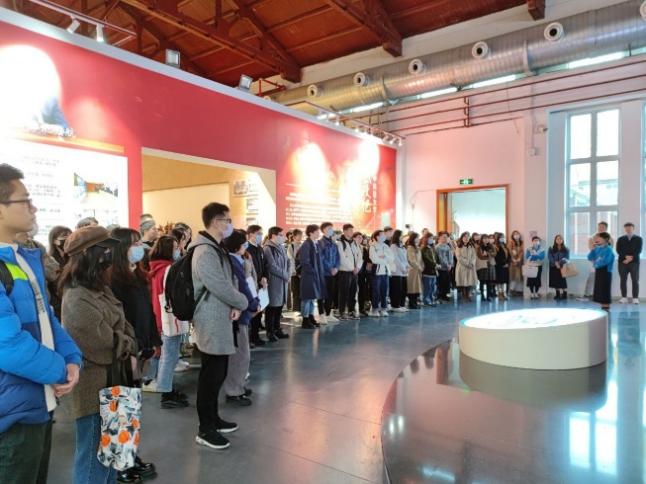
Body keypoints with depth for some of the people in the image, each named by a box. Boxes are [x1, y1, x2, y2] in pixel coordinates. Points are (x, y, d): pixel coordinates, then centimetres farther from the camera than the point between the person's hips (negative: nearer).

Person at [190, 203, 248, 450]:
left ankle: (213, 419, 33)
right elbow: (221, 287, -23)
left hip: (220, 321, 10)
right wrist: (243, 303, -7)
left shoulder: (216, 249, 13)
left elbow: (228, 282, 15)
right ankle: (205, 430, 14)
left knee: (218, 374, 18)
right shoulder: (205, 252, -20)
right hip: (211, 323, -10)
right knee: (211, 376, 1)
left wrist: (235, 305, -2)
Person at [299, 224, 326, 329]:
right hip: (309, 275, -9)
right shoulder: (306, 245, -14)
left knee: (313, 297, 14)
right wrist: (313, 271, -16)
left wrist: (321, 272, 7)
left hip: (316, 275, 9)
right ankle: (305, 320, 4)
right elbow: (304, 261, -19)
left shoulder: (316, 244, 13)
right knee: (308, 297, -3)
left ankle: (311, 318, 22)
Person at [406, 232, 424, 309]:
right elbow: (412, 260, -14)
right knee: (412, 287, -5)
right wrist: (419, 267, -9)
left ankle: (415, 302, 12)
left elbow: (420, 259, 17)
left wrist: (422, 267, 4)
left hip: (418, 270, 8)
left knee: (417, 287, 7)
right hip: (413, 270, -8)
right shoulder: (410, 248, -9)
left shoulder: (418, 248, 18)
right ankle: (411, 303, -1)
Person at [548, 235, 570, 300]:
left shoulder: (566, 249, 6)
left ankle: (564, 295, -2)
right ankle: (558, 295, 11)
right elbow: (550, 257, -5)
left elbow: (567, 258, -2)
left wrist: (560, 264, -17)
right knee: (555, 281, 2)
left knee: (562, 280, -8)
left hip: (562, 267, -1)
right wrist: (556, 263, -18)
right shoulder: (551, 249, 7)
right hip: (554, 267, 1)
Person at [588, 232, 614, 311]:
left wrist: (595, 263, -7)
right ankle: (602, 307, 19)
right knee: (599, 290, 10)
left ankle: (606, 308, 6)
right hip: (598, 271, 8)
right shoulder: (598, 248, 10)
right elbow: (590, 258, 9)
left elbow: (604, 261, -22)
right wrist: (593, 249, -3)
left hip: (605, 272, -8)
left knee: (605, 290, -2)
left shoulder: (608, 249, -13)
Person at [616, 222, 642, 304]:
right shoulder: (621, 239, 14)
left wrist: (631, 258, -14)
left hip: (634, 262, -1)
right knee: (623, 280, -1)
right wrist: (626, 256, -14)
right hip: (622, 262, 1)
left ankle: (635, 298, -2)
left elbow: (638, 250, -1)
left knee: (635, 280, -4)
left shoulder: (638, 239, 11)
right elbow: (618, 250, 2)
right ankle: (624, 297, 3)